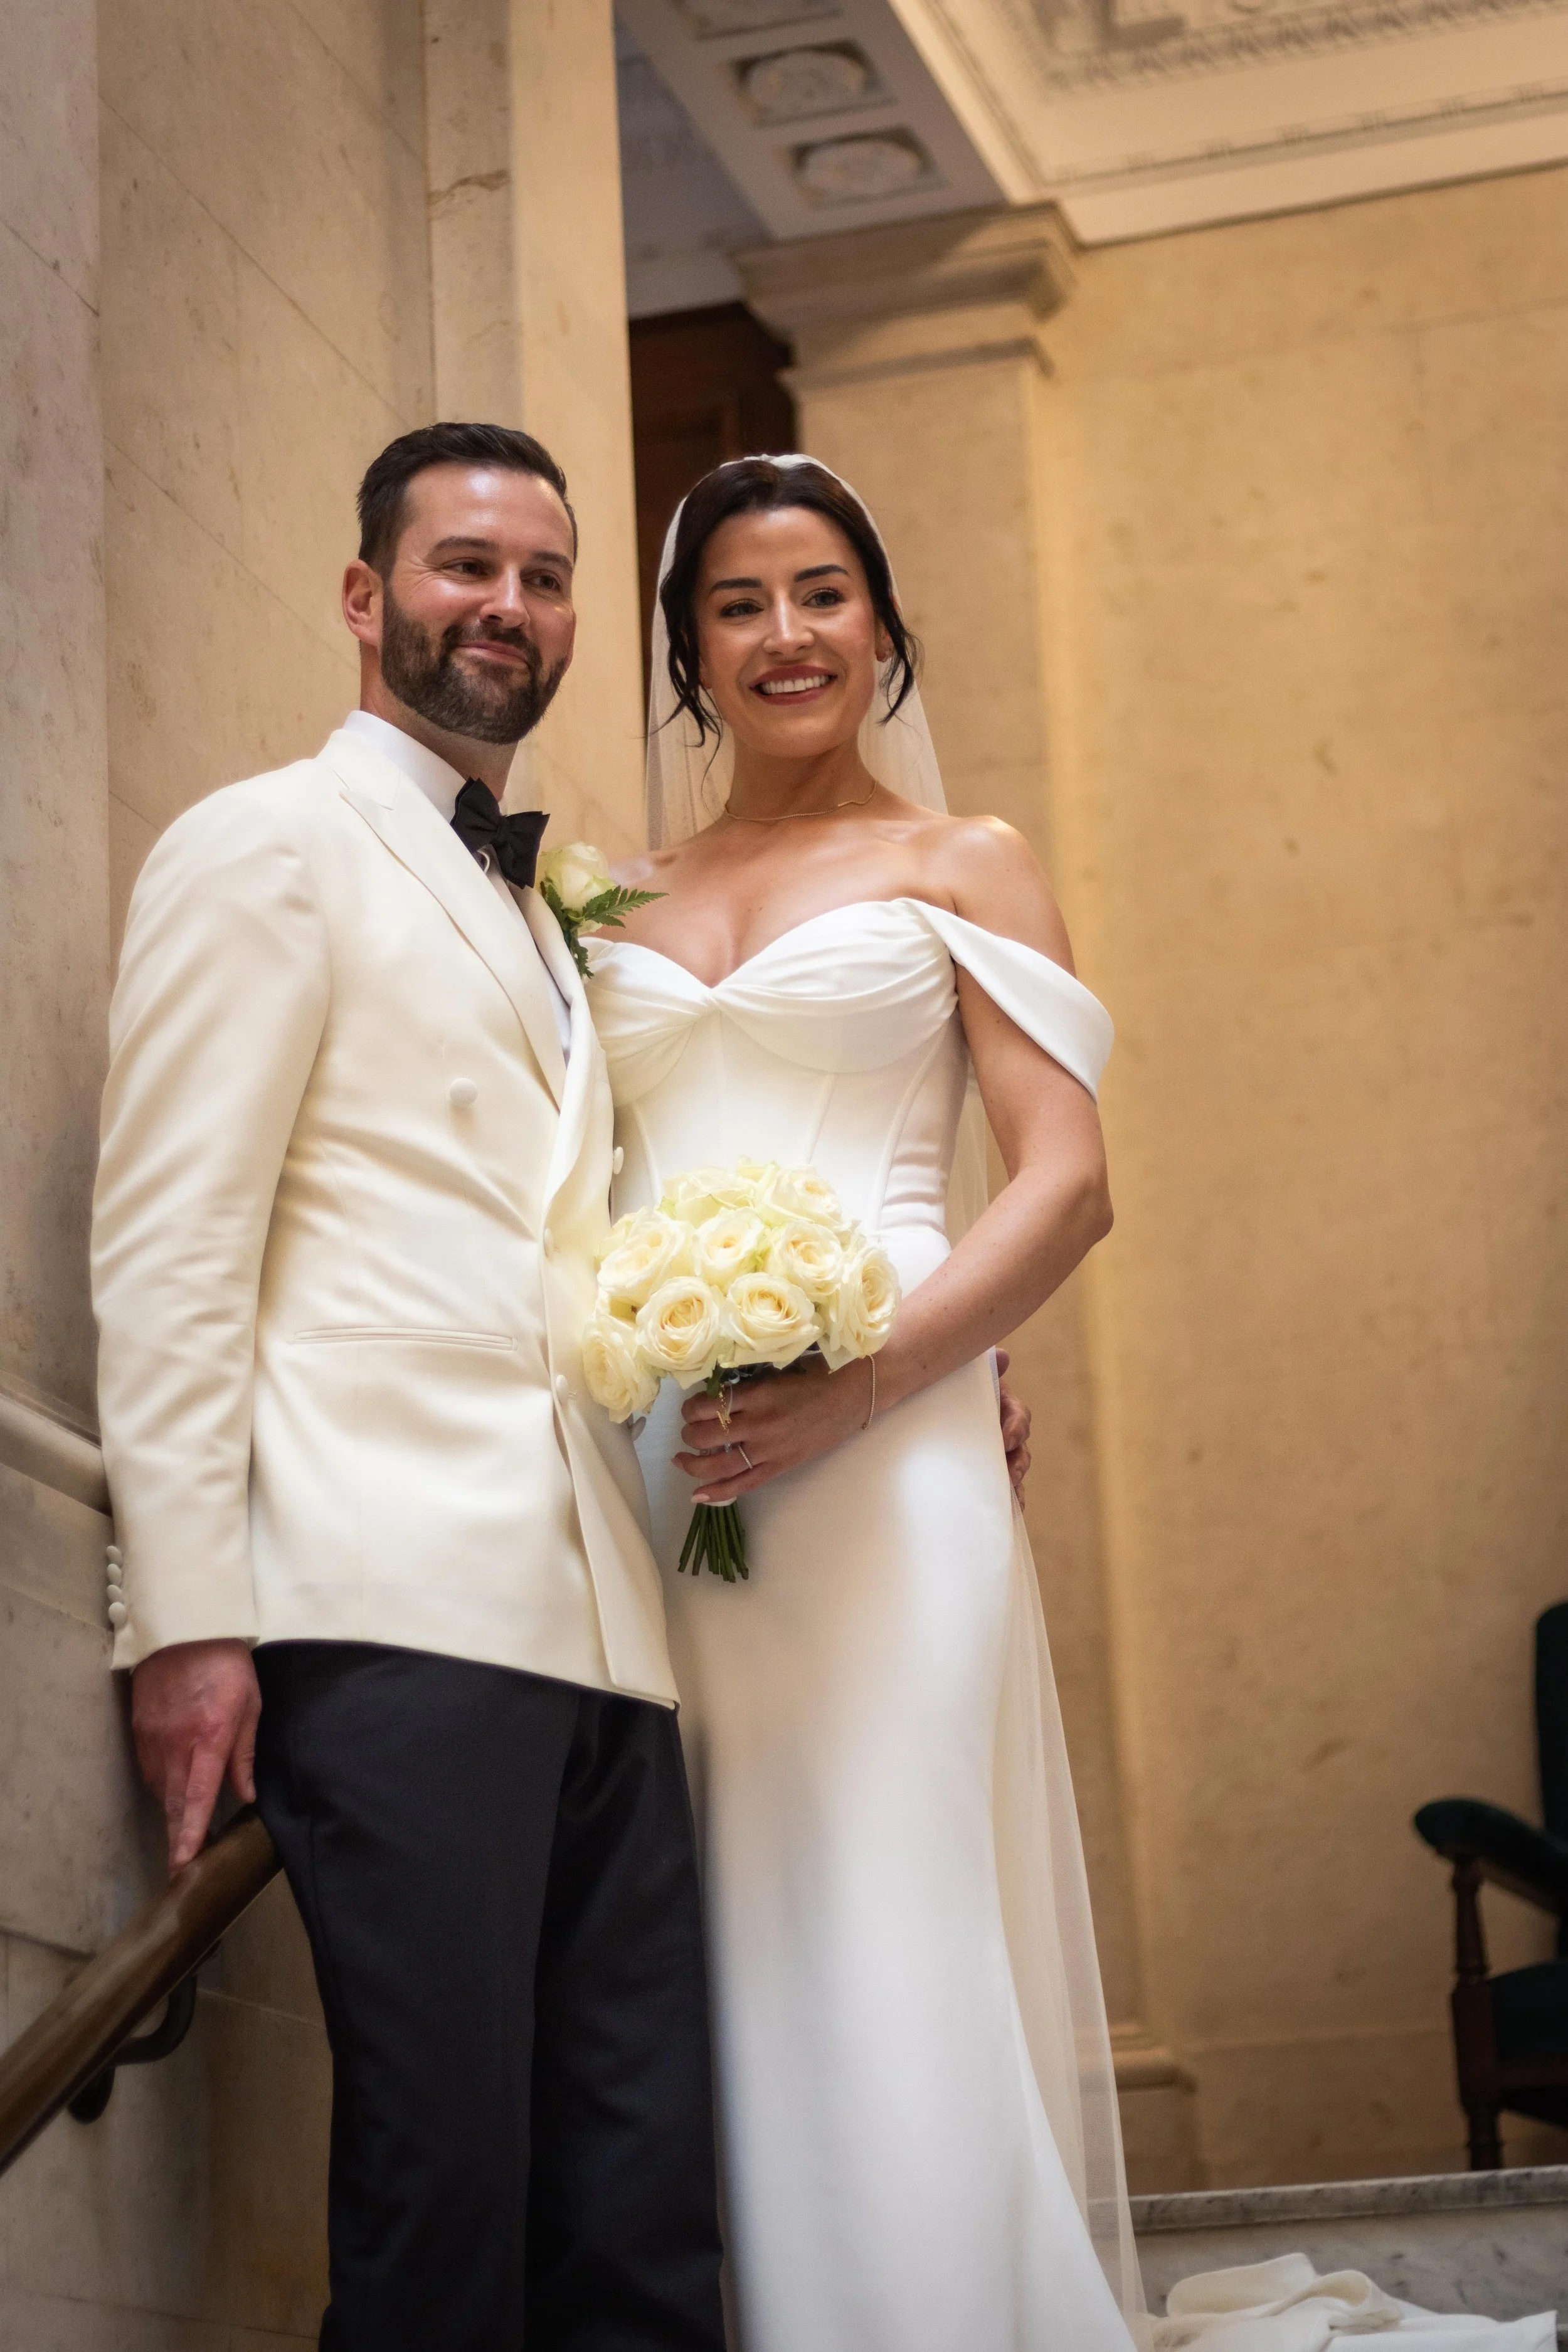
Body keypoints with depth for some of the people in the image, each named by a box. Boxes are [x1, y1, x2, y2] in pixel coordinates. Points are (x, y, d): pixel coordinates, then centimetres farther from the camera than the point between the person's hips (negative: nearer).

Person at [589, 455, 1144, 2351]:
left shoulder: (957, 865, 10)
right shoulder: (620, 901, 20)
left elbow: (1065, 1183, 0)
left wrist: (857, 1384, -14)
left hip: (878, 1447, -3)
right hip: (646, 1463, 4)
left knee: (891, 1969, -10)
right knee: (714, 1970, 1)